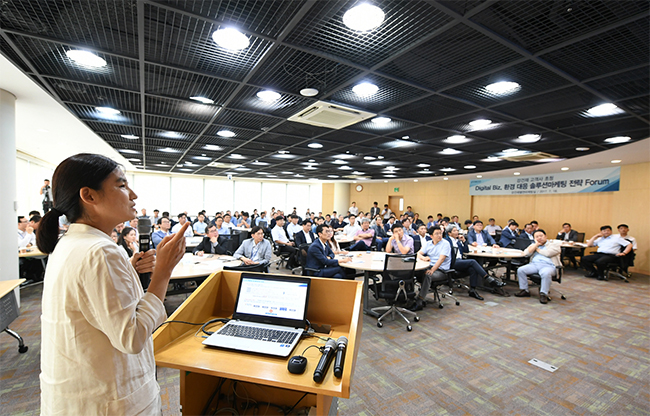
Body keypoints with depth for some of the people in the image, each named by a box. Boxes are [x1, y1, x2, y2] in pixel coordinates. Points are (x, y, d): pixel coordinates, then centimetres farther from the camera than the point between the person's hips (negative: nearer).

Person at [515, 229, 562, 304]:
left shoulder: (554, 244, 11)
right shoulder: (533, 245, 24)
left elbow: (548, 253, -9)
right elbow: (526, 253, 5)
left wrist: (538, 249, 9)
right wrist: (536, 244, 5)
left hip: (548, 266, -4)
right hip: (534, 264, 4)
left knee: (546, 273, -38)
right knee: (520, 270, -20)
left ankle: (543, 294, -26)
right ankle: (524, 290, -9)